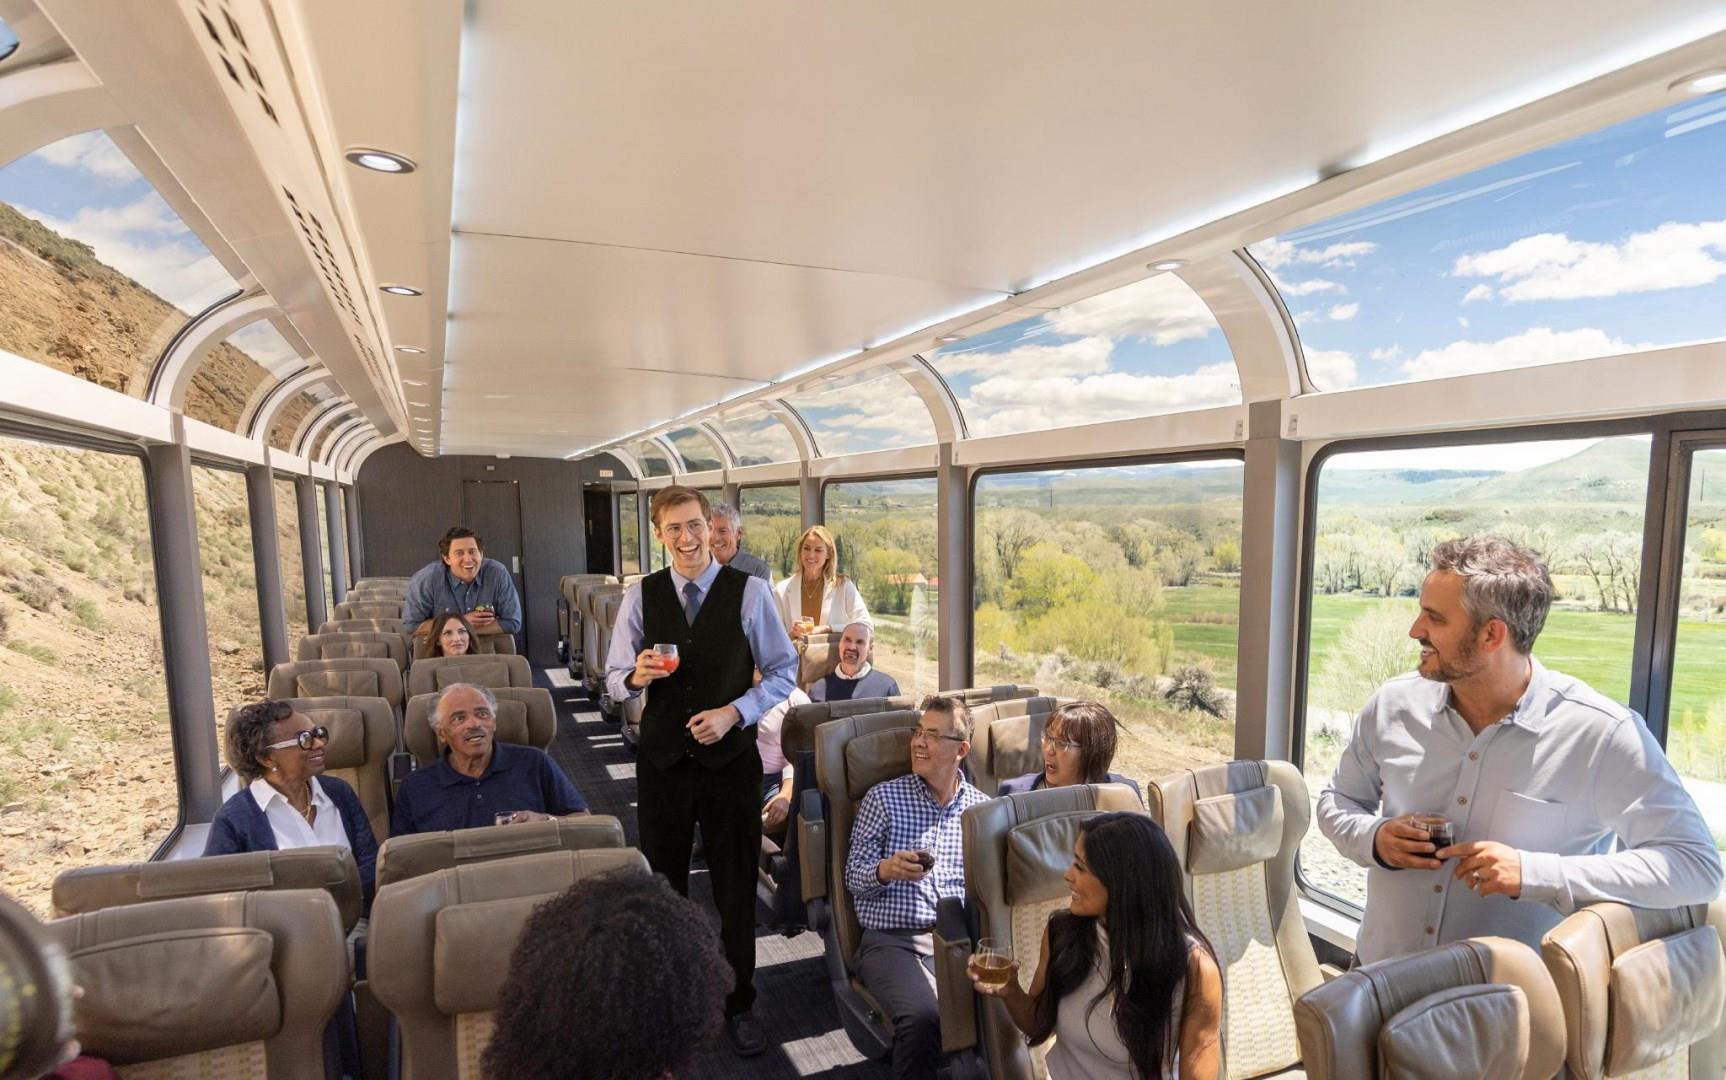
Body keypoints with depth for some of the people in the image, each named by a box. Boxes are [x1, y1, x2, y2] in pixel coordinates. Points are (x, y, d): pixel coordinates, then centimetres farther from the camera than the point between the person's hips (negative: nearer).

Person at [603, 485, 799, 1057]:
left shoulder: (749, 591, -7)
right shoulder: (640, 595, 1)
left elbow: (784, 671, -4)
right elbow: (614, 679, 4)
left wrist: (734, 712, -16)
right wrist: (636, 674, -19)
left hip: (730, 757, -2)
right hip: (661, 758, 2)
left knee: (736, 887, 11)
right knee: (662, 884, 16)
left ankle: (738, 1004, 32)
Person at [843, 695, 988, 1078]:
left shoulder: (981, 807, 12)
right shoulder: (884, 797, 6)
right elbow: (853, 878, 7)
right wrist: (885, 871, -14)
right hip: (892, 940, -2)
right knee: (922, 1017, -31)